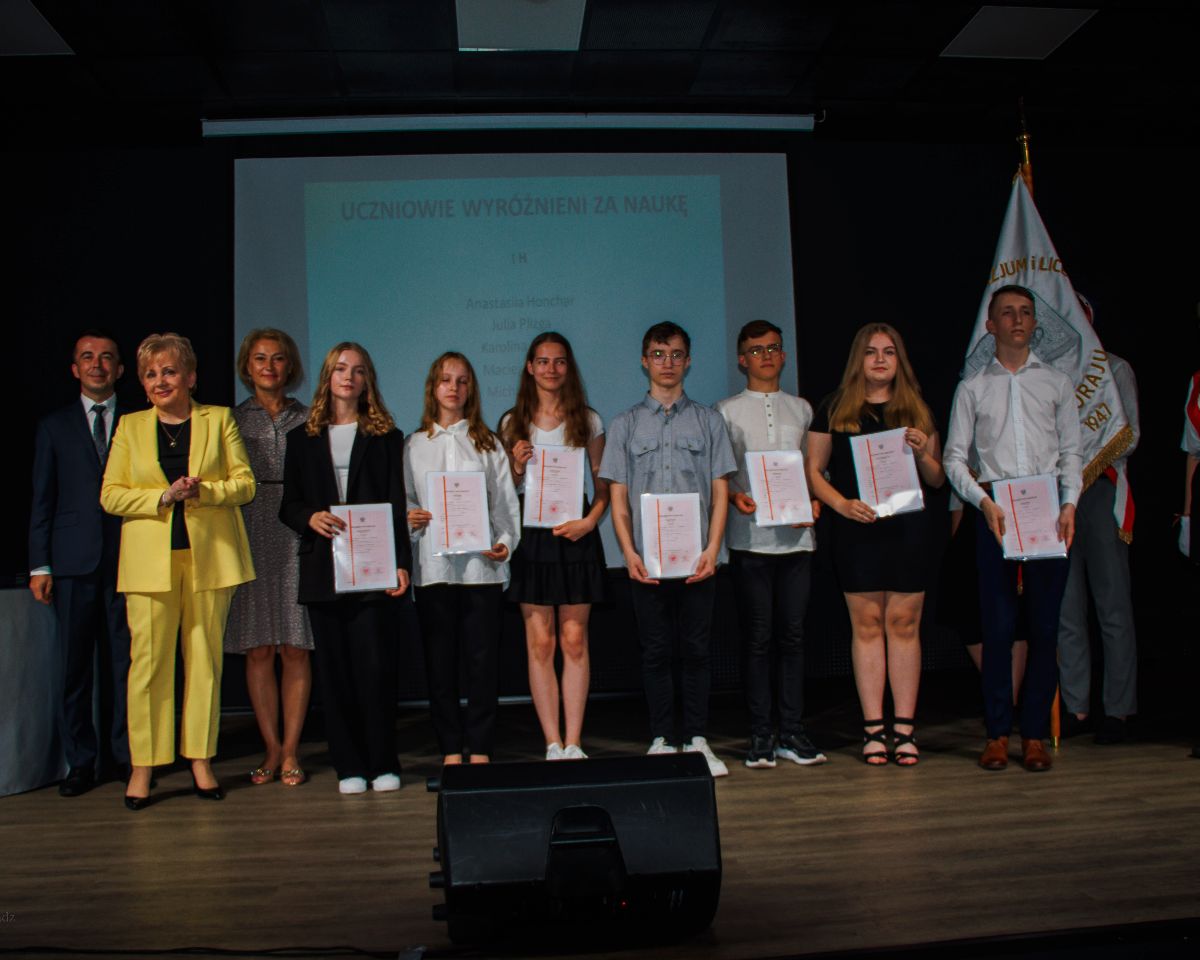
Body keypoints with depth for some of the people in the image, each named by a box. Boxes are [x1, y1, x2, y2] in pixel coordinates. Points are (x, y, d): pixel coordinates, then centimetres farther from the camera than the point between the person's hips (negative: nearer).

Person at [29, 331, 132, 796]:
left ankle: (122, 754, 14)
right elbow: (42, 500, 9)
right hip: (73, 562, 1)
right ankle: (81, 761, 13)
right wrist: (39, 565, 2)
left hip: (127, 560, 0)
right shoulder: (54, 427, 12)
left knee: (123, 662, 3)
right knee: (74, 664, 3)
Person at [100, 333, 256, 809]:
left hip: (210, 556, 0)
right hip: (150, 561, 0)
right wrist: (163, 497, -11)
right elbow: (110, 495, 5)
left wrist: (203, 491, -14)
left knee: (205, 658, 4)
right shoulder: (130, 427, 11)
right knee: (148, 660, -2)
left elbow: (245, 482, 4)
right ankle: (142, 767, 8)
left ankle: (201, 761, 13)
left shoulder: (219, 419, 9)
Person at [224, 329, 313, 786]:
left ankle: (290, 751, 8)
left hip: (298, 538, 0)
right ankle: (271, 748, 12)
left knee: (295, 649, 0)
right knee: (258, 650, 2)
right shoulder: (232, 419, 9)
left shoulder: (307, 419, 9)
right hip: (249, 538, 1)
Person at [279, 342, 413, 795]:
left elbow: (395, 505, 3)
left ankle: (383, 764, 8)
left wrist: (400, 563, -7)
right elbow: (288, 505, 11)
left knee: (377, 666, -4)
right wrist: (311, 517, -11)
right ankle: (348, 766, 13)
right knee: (335, 669, 4)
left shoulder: (385, 437, 9)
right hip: (322, 570, 2)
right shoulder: (302, 438, 13)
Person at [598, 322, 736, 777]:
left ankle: (697, 740, 12)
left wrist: (712, 548, -7)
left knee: (696, 650, 3)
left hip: (697, 558, 0)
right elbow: (618, 496, 5)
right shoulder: (625, 424, 10)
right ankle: (662, 740, 13)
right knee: (656, 652, 5)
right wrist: (629, 553, -7)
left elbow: (720, 491, 5)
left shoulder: (708, 420, 10)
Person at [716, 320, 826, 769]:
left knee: (793, 636, 4)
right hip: (750, 536, -2)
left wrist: (815, 500, -2)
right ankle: (760, 736, 7)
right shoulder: (726, 411, 7)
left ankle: (792, 733, 11)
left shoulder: (802, 409, 16)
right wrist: (735, 496, -15)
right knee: (758, 638, 0)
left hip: (796, 535, 3)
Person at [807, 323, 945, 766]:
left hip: (909, 528, 1)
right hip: (856, 529, -1)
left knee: (904, 624, 2)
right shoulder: (835, 409, 7)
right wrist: (842, 503, -11)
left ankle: (905, 728, 9)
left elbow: (937, 479, 14)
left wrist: (923, 453, -7)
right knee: (866, 625, 1)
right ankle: (874, 728, 8)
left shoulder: (917, 410, 12)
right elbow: (813, 470, 5)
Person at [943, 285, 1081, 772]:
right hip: (994, 510, -1)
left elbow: (1070, 451, 10)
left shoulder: (1057, 383, 12)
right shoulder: (972, 388, 8)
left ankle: (1035, 735, 10)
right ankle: (997, 733, 7)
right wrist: (984, 502, -10)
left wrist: (1069, 503, -5)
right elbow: (955, 458, 4)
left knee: (1045, 626, 1)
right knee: (998, 627, -1)